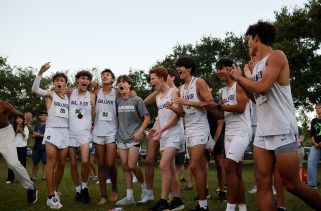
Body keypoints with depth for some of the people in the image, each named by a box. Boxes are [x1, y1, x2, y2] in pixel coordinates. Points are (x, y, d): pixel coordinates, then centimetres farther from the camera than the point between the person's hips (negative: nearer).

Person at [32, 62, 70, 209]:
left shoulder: (68, 98, 14)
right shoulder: (50, 94, 1)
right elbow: (34, 89, -17)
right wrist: (41, 72, -28)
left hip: (65, 131, 5)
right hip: (52, 130, -5)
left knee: (61, 163, 6)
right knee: (51, 163, -8)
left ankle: (55, 191, 21)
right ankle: (51, 197, -6)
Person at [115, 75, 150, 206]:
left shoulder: (137, 100, -5)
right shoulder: (117, 101, 7)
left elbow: (147, 118, -4)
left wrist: (140, 131, -15)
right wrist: (117, 134, 7)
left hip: (134, 138, -4)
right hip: (121, 138, 4)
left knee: (132, 166, -10)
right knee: (124, 167, 3)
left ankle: (144, 186, 16)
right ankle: (129, 196, 9)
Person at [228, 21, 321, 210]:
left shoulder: (276, 56, -6)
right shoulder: (257, 66, 17)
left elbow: (263, 87, -19)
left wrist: (240, 77, -4)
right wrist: (240, 80, 16)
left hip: (282, 130, -8)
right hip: (263, 132, 8)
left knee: (292, 184, -3)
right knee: (263, 182, 0)